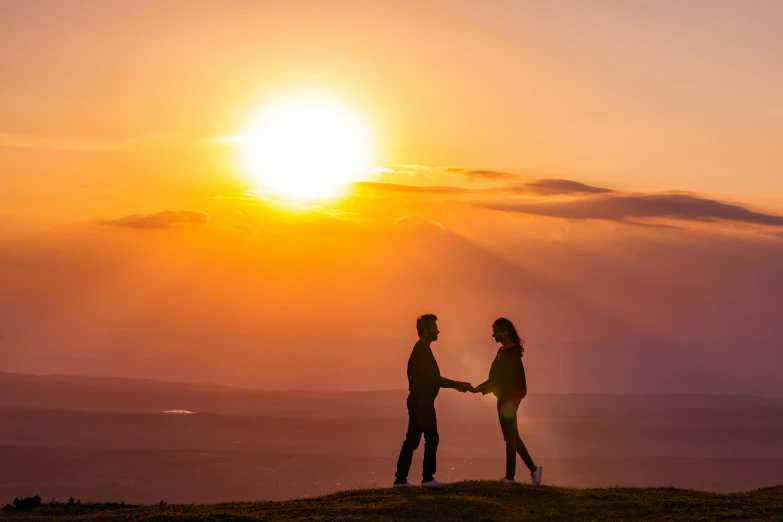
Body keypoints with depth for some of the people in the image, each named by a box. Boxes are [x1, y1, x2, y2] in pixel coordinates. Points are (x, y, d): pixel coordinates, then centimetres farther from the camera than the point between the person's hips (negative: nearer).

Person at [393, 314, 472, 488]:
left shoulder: (421, 351, 15)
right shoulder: (422, 352, -16)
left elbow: (432, 378, 19)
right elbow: (433, 379, -20)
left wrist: (455, 385, 15)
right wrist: (457, 384, -16)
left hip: (418, 402, 10)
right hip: (422, 403, -10)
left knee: (412, 440, 8)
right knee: (431, 438, -2)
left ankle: (400, 478, 8)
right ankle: (428, 478, 3)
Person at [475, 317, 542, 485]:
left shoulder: (511, 352, -16)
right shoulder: (503, 351, 13)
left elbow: (506, 379, -20)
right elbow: (497, 377, 17)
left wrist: (485, 388, -21)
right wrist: (481, 387, 8)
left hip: (509, 397, -10)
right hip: (505, 397, 10)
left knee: (510, 436, -2)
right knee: (512, 436, 12)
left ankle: (510, 475, 5)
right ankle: (533, 469, 15)